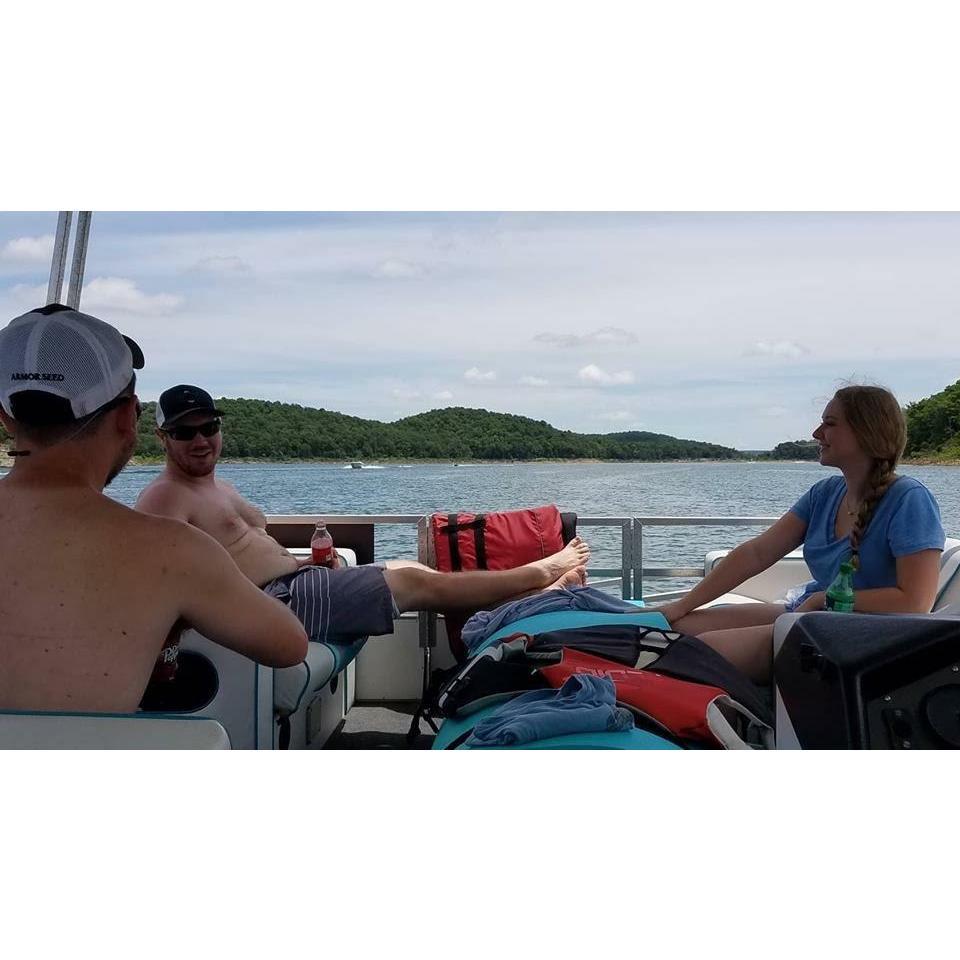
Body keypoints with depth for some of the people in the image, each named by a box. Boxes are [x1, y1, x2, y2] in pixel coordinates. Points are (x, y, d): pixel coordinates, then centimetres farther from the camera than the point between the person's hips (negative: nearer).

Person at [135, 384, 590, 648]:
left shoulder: (219, 487, 21)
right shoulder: (164, 499, -10)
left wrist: (302, 557, 7)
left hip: (293, 582, 10)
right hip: (278, 600, -10)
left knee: (408, 568, 8)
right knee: (413, 581, -7)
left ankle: (536, 595, 13)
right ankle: (541, 574, 8)